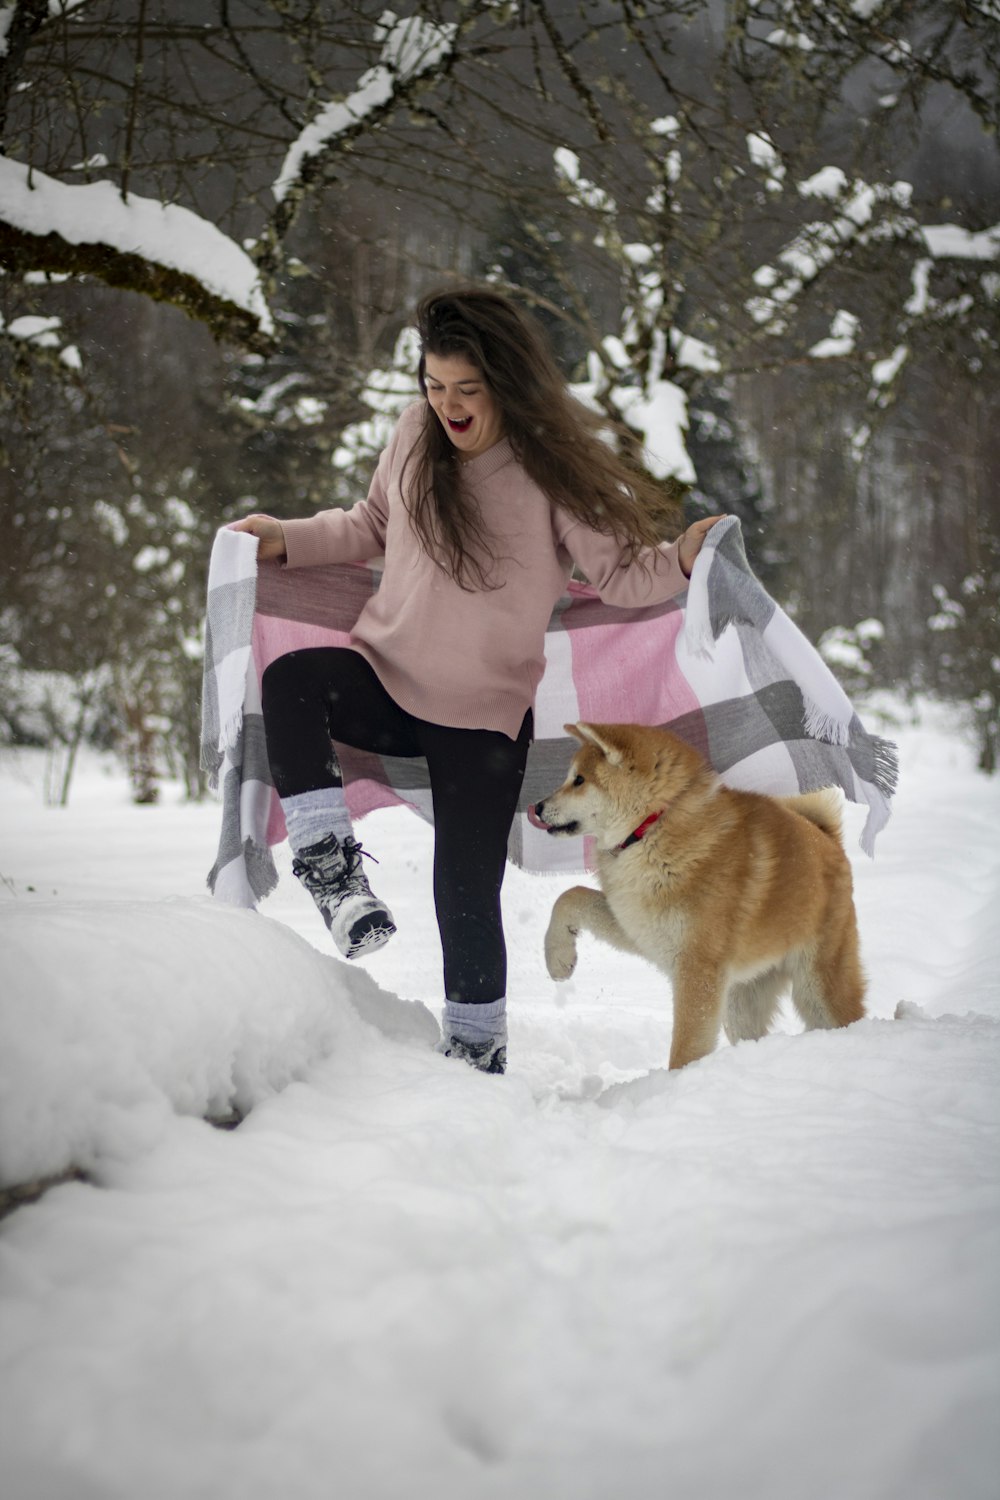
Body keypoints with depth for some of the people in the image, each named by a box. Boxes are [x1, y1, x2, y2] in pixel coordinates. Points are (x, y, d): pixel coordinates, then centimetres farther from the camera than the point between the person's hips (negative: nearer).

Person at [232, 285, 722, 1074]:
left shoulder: (552, 469, -11)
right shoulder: (414, 434, 0)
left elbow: (616, 570, -7)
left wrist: (680, 560, -26)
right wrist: (289, 539, 7)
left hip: (485, 713, -3)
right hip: (386, 676, 3)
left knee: (466, 893, -2)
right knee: (290, 680, -30)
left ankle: (476, 1051, 20)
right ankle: (334, 870, -27)